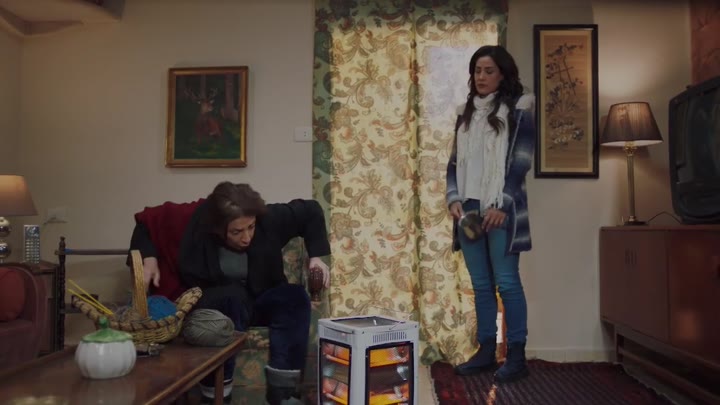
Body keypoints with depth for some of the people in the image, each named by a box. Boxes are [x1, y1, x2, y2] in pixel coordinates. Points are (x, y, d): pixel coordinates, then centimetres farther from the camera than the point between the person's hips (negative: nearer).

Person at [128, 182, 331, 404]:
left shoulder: (268, 219, -17)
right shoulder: (194, 222, -20)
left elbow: (310, 211, -2)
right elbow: (147, 221, -4)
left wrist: (316, 255, -10)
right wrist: (149, 258, -19)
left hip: (257, 302, 3)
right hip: (210, 305, -2)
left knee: (294, 296, -29)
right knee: (233, 296, -38)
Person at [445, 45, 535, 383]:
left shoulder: (517, 111, 0)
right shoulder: (466, 113, 16)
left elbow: (520, 163, -8)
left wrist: (501, 205, -15)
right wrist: (454, 199, 1)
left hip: (500, 209, -5)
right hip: (469, 209, 5)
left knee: (507, 282, -5)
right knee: (480, 284, 9)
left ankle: (517, 356, 4)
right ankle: (486, 351, 17)